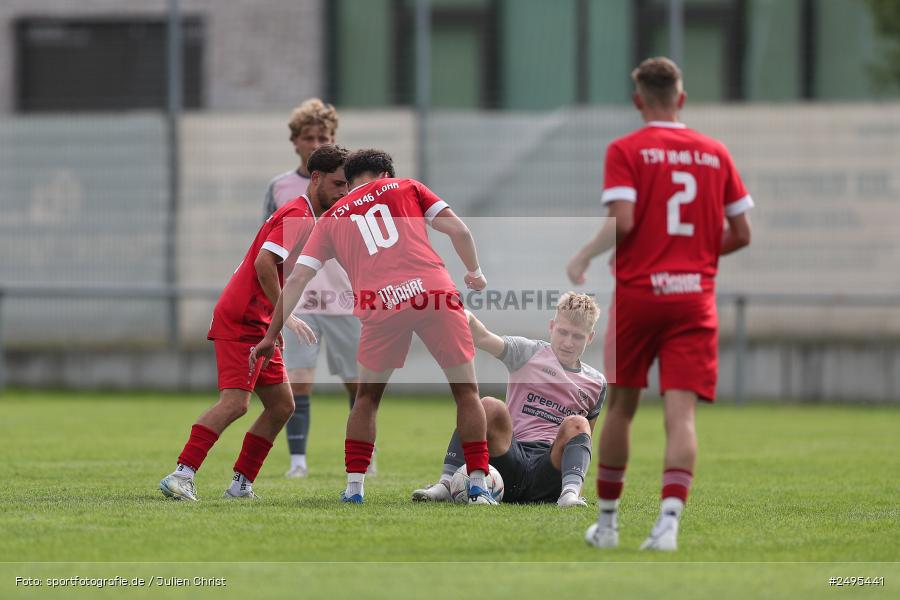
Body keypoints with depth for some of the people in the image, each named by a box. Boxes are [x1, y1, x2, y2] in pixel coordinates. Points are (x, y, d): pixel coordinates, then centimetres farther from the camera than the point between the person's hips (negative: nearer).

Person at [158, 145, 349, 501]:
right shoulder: (297, 216, -13)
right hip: (240, 321, -11)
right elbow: (264, 263, -25)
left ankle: (241, 484, 10)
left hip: (258, 325, 11)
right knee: (235, 403, -20)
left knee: (282, 406, 9)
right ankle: (182, 475, -24)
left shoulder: (305, 218, 19)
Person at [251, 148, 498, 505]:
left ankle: (353, 487, 14)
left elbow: (297, 280, 18)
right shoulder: (406, 188, 20)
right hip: (435, 290, -1)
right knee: (466, 391, 11)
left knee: (367, 398, 21)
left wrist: (270, 337, 23)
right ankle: (478, 486, 4)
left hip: (380, 307, 1)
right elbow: (458, 230, 10)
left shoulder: (331, 219, 22)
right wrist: (475, 272, 26)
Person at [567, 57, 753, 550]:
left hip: (637, 292, -1)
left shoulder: (625, 151, -3)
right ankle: (669, 520, -22)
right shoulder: (715, 153, 8)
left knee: (620, 406, 13)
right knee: (681, 414, -5)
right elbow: (741, 233, 8)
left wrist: (584, 257, 1)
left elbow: (622, 221, -15)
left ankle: (607, 521, 22)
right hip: (695, 296, 2)